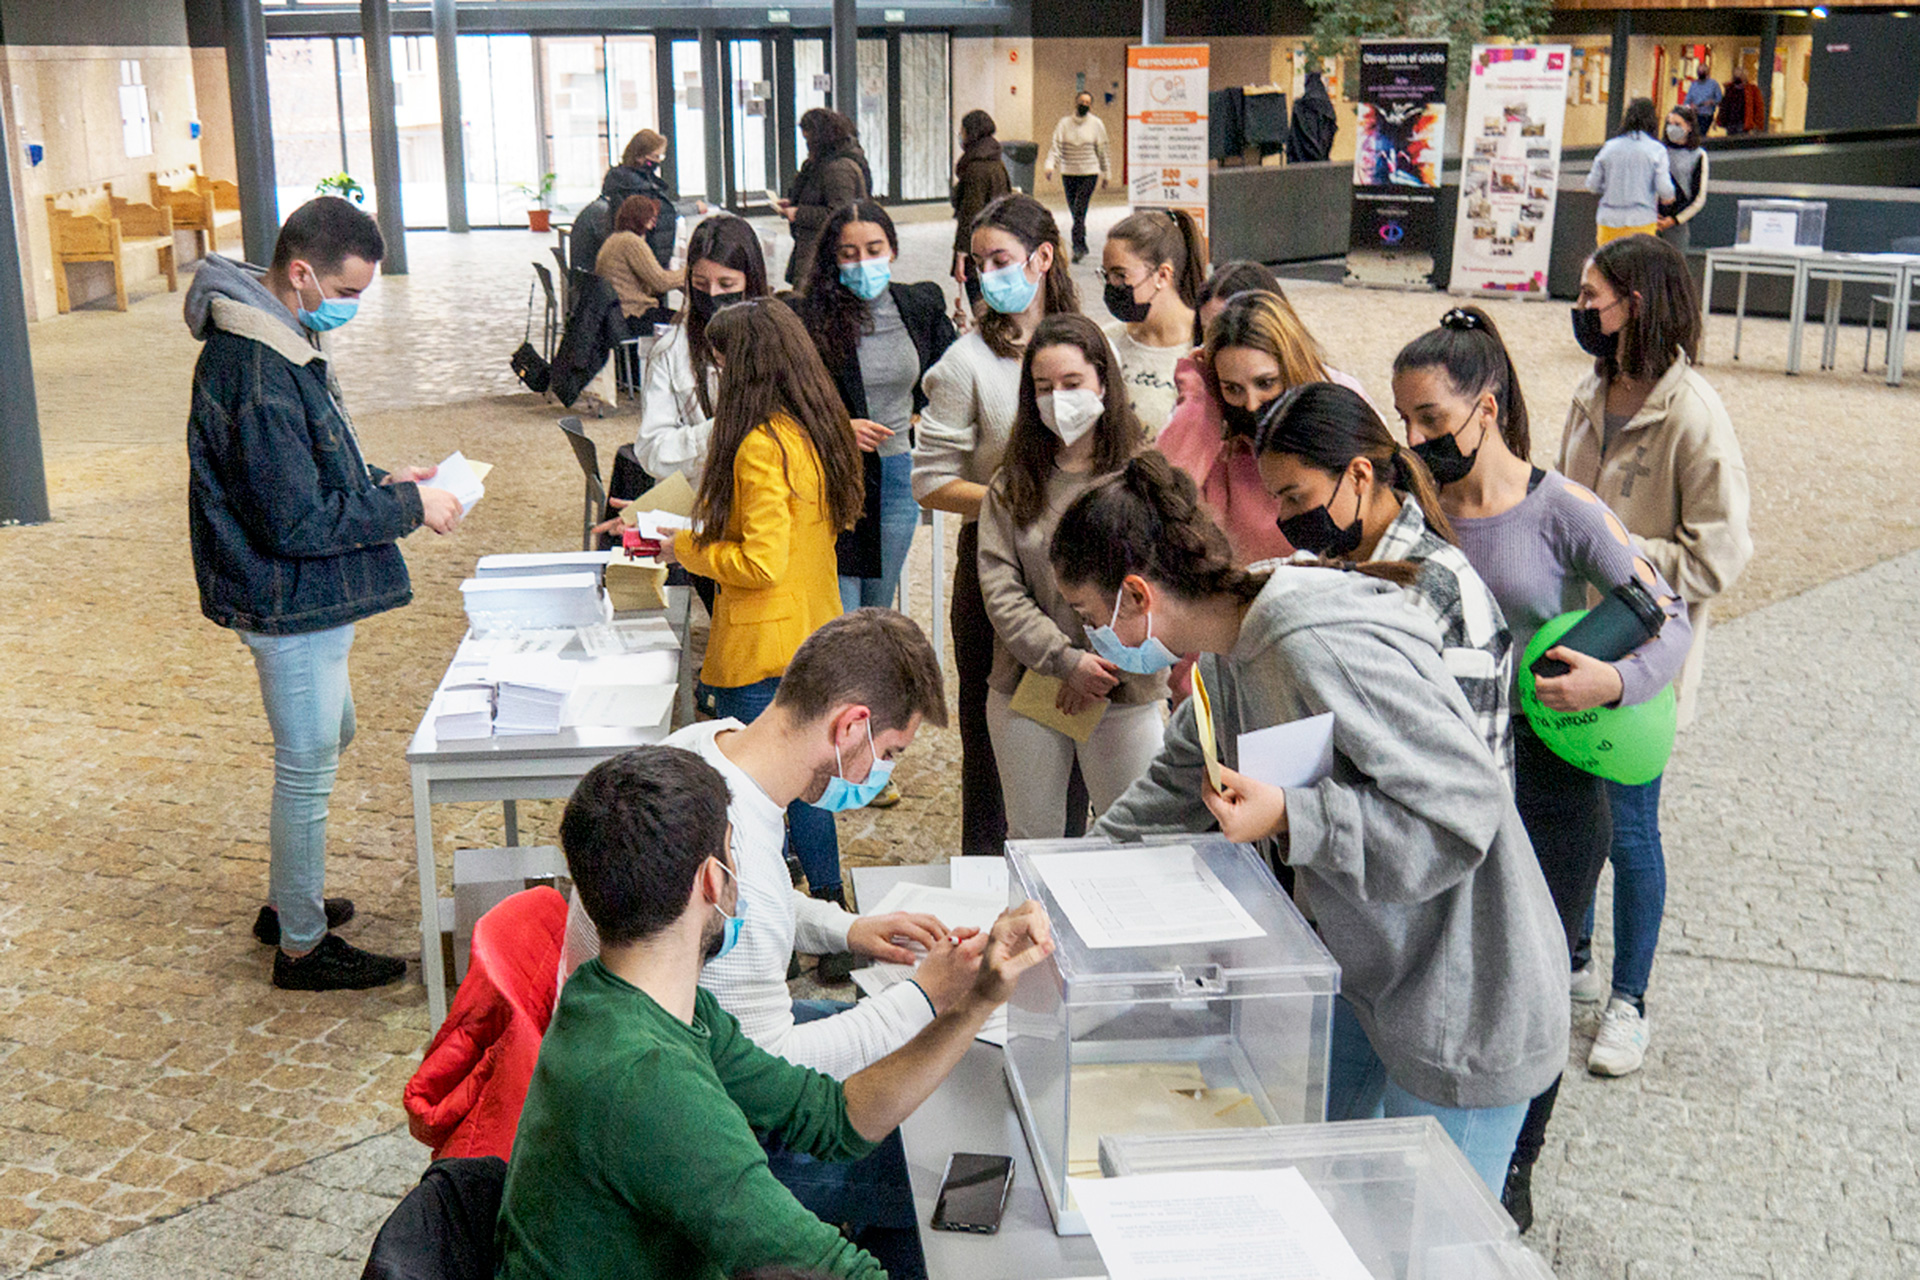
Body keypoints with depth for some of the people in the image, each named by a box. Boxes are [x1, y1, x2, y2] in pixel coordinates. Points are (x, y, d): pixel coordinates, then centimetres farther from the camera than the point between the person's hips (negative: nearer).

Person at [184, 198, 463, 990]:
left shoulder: (280, 341, 6)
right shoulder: (258, 376, -27)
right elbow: (297, 522, -27)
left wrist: (382, 482, 4)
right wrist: (408, 507, -18)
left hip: (305, 598, 11)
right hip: (291, 603, -11)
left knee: (325, 740, 25)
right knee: (308, 766, 3)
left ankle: (287, 902, 40)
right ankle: (302, 947, 19)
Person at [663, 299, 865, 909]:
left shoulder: (761, 445, -21)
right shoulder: (820, 430, 6)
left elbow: (761, 563, -24)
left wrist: (686, 549, -9)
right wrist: (711, 526, 17)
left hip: (762, 648, -9)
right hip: (814, 636, 9)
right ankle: (829, 900, 33)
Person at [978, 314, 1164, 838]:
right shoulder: (1011, 484, 4)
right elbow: (999, 587, -3)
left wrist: (1102, 664, -14)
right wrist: (1066, 660, -14)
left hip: (1124, 695, -2)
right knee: (1030, 842, 12)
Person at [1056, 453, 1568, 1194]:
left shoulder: (1319, 652, -30)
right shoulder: (1234, 647, 2)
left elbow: (1464, 810, -29)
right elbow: (1180, 782, 19)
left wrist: (1290, 818, -33)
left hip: (1465, 1007, -9)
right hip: (1368, 970, 10)